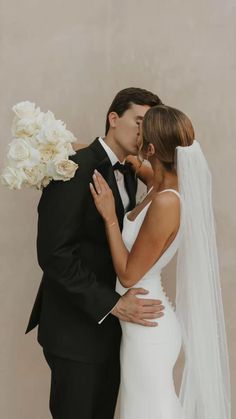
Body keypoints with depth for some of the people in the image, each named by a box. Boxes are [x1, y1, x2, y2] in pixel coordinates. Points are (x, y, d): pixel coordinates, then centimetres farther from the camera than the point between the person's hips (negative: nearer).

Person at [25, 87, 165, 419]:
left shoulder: (128, 173, 9)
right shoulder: (74, 170, -17)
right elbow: (53, 253, -22)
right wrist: (111, 304, -23)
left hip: (111, 325, 8)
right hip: (76, 328, -8)